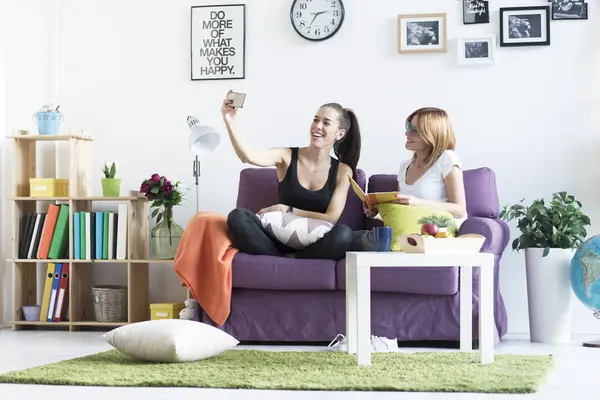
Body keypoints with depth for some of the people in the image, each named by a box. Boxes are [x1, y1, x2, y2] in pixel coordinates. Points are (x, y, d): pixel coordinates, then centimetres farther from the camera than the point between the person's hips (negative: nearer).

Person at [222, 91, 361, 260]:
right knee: (237, 216, -27)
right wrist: (229, 121, -32)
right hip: (279, 238, 0)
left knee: (344, 234, -34)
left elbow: (331, 218, -3)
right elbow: (248, 156, -17)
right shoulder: (287, 156, 2)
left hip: (314, 244, 0)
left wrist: (287, 210, -9)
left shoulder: (342, 171, 4)